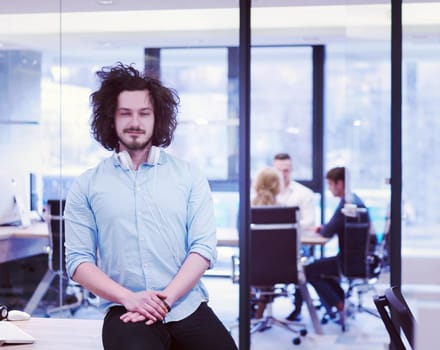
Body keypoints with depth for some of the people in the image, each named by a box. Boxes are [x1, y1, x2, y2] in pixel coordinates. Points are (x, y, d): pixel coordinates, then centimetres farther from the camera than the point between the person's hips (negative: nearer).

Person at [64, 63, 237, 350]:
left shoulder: (188, 176, 9)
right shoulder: (87, 186, 8)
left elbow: (204, 247, 1)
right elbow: (78, 259, 2)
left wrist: (165, 299, -12)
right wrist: (129, 298, -13)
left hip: (188, 310, 2)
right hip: (126, 312, -2)